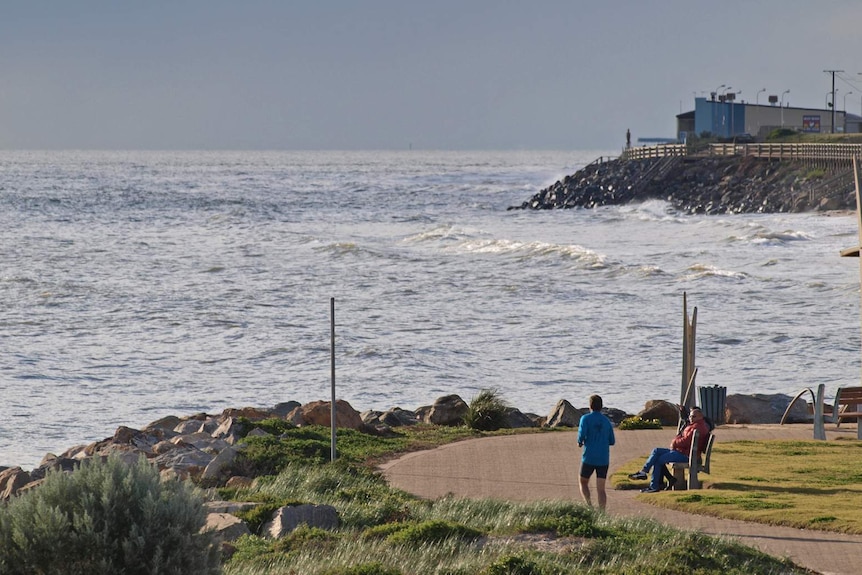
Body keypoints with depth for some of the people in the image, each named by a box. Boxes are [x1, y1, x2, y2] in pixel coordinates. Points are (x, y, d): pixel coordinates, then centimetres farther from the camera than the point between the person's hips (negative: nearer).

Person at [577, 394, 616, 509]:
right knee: (601, 489, 4)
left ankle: (588, 503, -7)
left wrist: (580, 442, 4)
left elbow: (582, 434, -17)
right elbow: (612, 441, 11)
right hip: (604, 460, 3)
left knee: (583, 483, 16)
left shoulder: (585, 419, -4)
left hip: (589, 458, -3)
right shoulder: (607, 421, 8)